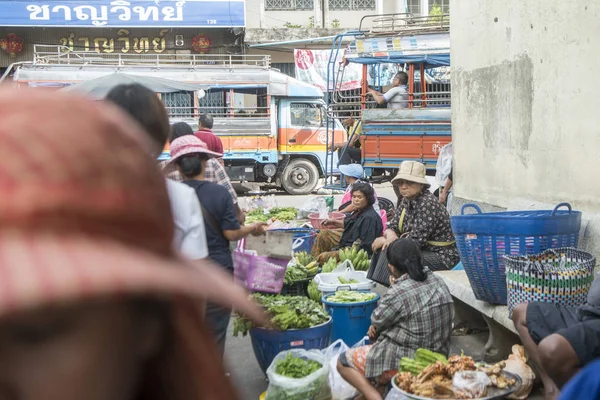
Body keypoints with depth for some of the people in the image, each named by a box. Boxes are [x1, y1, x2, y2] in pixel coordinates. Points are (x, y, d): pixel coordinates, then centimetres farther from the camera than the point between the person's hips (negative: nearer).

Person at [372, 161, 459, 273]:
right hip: (423, 251, 8)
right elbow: (393, 226, 8)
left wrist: (385, 240, -14)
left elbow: (416, 241, -23)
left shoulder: (428, 204, -21)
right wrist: (390, 236, -17)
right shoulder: (406, 200, 5)